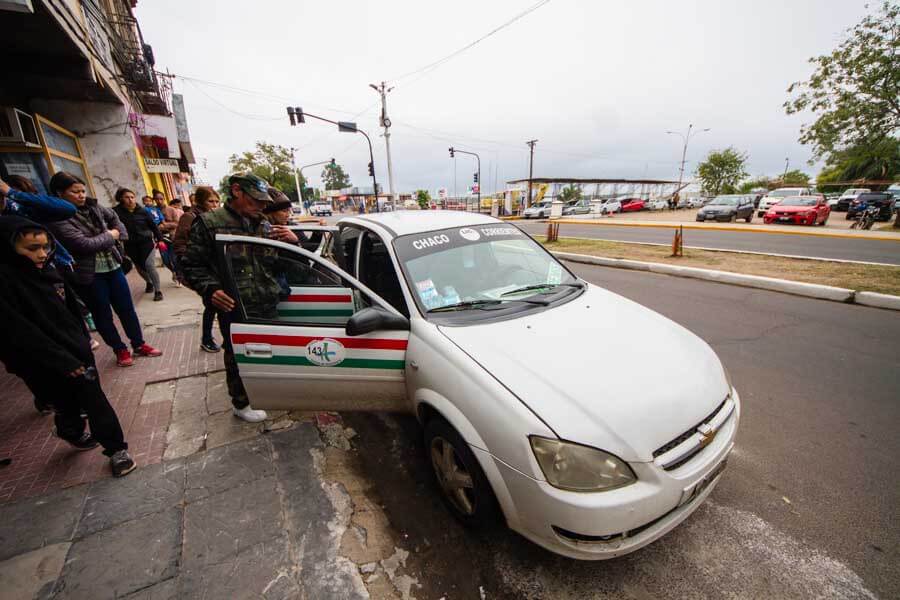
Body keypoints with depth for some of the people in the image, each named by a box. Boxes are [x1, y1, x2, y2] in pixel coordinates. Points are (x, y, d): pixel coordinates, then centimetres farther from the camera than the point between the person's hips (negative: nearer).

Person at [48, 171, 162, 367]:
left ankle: (139, 345, 25)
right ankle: (120, 350, 22)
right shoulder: (58, 219, -15)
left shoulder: (92, 207, 3)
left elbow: (113, 217, 24)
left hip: (113, 267, 5)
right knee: (103, 314, 9)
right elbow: (85, 244, -23)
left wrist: (119, 231, 5)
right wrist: (110, 236, -9)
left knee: (126, 308, 12)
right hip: (88, 275, -5)